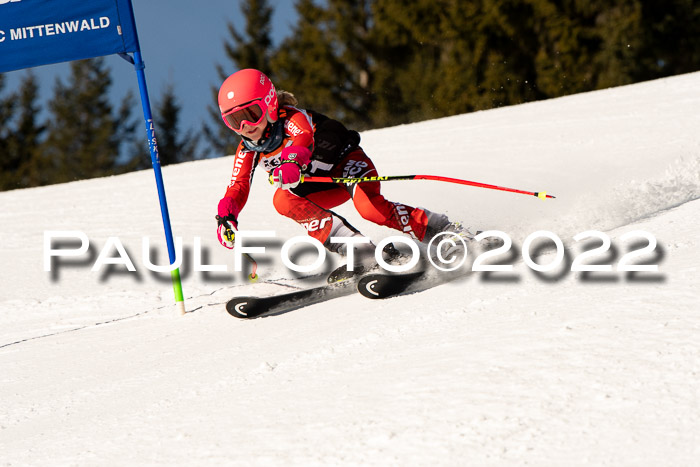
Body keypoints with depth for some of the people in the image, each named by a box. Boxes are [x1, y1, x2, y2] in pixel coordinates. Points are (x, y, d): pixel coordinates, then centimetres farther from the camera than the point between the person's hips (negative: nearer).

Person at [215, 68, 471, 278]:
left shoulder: (292, 118, -27)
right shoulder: (247, 150, -8)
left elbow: (303, 141, -48)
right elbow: (237, 188, -8)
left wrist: (292, 162, -72)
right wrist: (226, 217, -31)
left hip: (346, 160, -6)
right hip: (323, 188, 7)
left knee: (371, 207, -35)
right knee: (283, 200, -24)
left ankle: (449, 232, -21)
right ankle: (361, 253, -29)